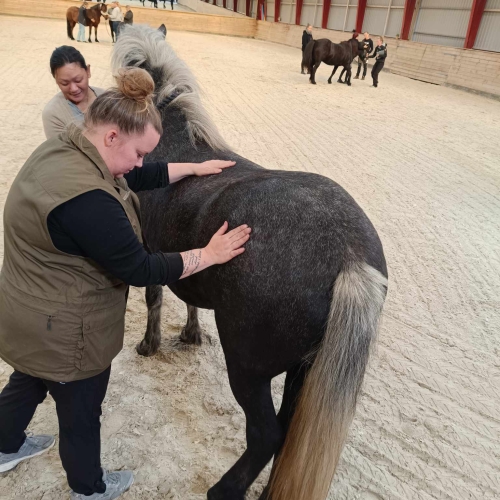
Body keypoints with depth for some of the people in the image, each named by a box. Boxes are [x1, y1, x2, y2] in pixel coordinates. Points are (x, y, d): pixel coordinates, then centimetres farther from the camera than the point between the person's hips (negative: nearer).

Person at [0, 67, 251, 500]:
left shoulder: (63, 150, -4)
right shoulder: (86, 199, -35)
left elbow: (139, 179, 7)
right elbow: (140, 270, -29)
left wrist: (193, 168, 6)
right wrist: (209, 255, -20)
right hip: (64, 334, -9)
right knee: (80, 413, 17)